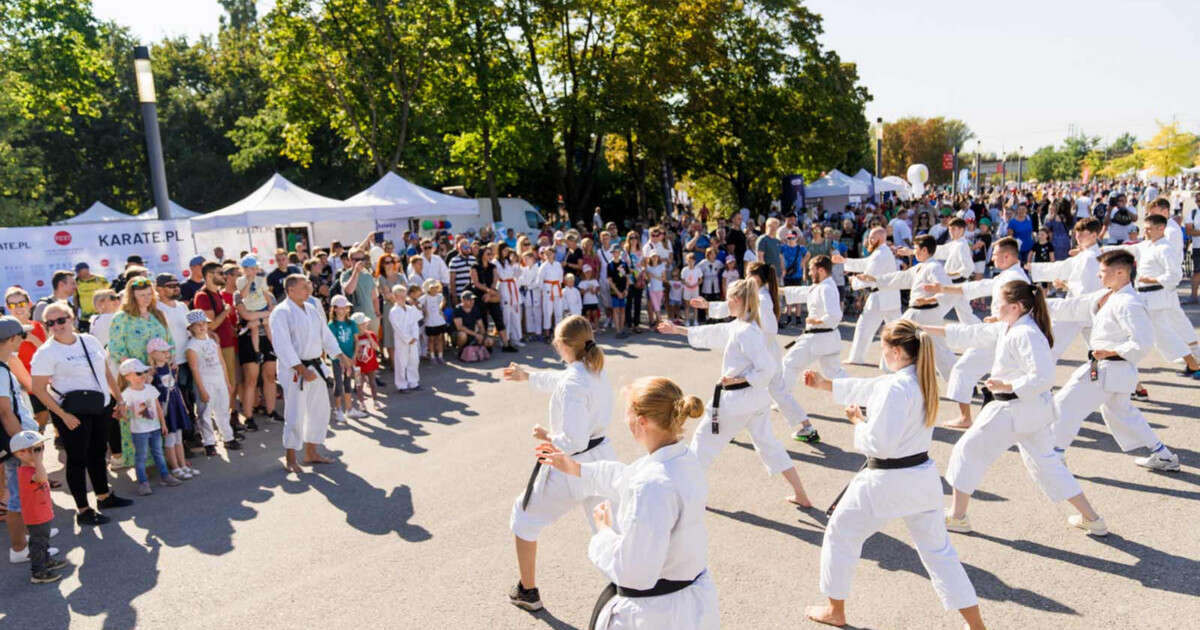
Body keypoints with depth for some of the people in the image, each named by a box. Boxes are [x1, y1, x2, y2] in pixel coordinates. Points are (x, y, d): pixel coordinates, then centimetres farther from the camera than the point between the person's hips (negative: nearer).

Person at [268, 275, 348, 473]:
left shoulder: (312, 309, 13)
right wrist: (302, 369, -22)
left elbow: (325, 334, 19)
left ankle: (311, 452, 28)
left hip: (315, 367, 8)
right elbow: (283, 345, -18)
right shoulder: (281, 313, -12)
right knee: (295, 414, -6)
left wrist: (340, 355, 10)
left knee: (320, 409, 14)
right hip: (294, 370, -8)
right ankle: (290, 459, 9)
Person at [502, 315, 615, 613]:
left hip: (572, 466, -7)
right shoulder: (597, 371, 1)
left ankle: (527, 592, 31)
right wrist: (527, 376, 34)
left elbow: (574, 440, -27)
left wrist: (548, 437, -9)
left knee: (525, 516, 17)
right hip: (602, 459, 7)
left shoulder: (572, 384, -25)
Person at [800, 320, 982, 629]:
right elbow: (869, 388, 18)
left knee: (840, 537, 13)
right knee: (938, 551, 18)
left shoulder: (896, 388, -23)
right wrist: (824, 384, 23)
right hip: (923, 477, 8)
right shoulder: (924, 380, 5)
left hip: (886, 482, -8)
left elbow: (880, 443, -24)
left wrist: (858, 420, -5)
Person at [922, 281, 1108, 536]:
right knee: (1045, 461, 20)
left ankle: (957, 516, 11)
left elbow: (1043, 377, -24)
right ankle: (1091, 518, 25)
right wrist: (927, 329, 13)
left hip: (1015, 409, -10)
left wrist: (1006, 386, -20)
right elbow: (971, 334, 14)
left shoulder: (1026, 334, -20)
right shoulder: (1005, 329, 9)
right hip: (1035, 409, 10)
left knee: (969, 449, 2)